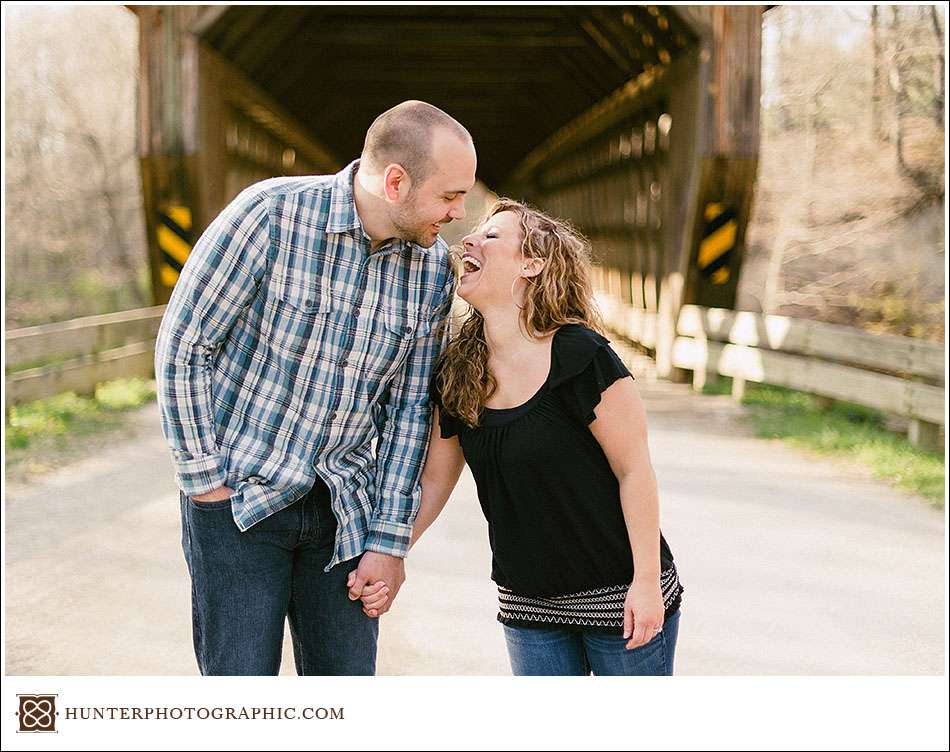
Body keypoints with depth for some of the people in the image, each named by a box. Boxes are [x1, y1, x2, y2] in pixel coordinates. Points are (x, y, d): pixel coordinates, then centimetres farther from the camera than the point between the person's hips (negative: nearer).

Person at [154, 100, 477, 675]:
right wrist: (204, 479, -9)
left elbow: (410, 408, 4)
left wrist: (390, 540, 2)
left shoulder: (433, 266, -1)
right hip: (237, 498, -4)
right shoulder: (270, 214, -16)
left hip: (345, 508, 4)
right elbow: (182, 345, -10)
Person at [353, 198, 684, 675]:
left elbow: (634, 470, -14)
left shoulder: (580, 358, -18)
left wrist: (647, 581, -14)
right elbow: (432, 480, 9)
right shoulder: (455, 374, 0)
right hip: (526, 602, 5)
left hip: (619, 598, -5)